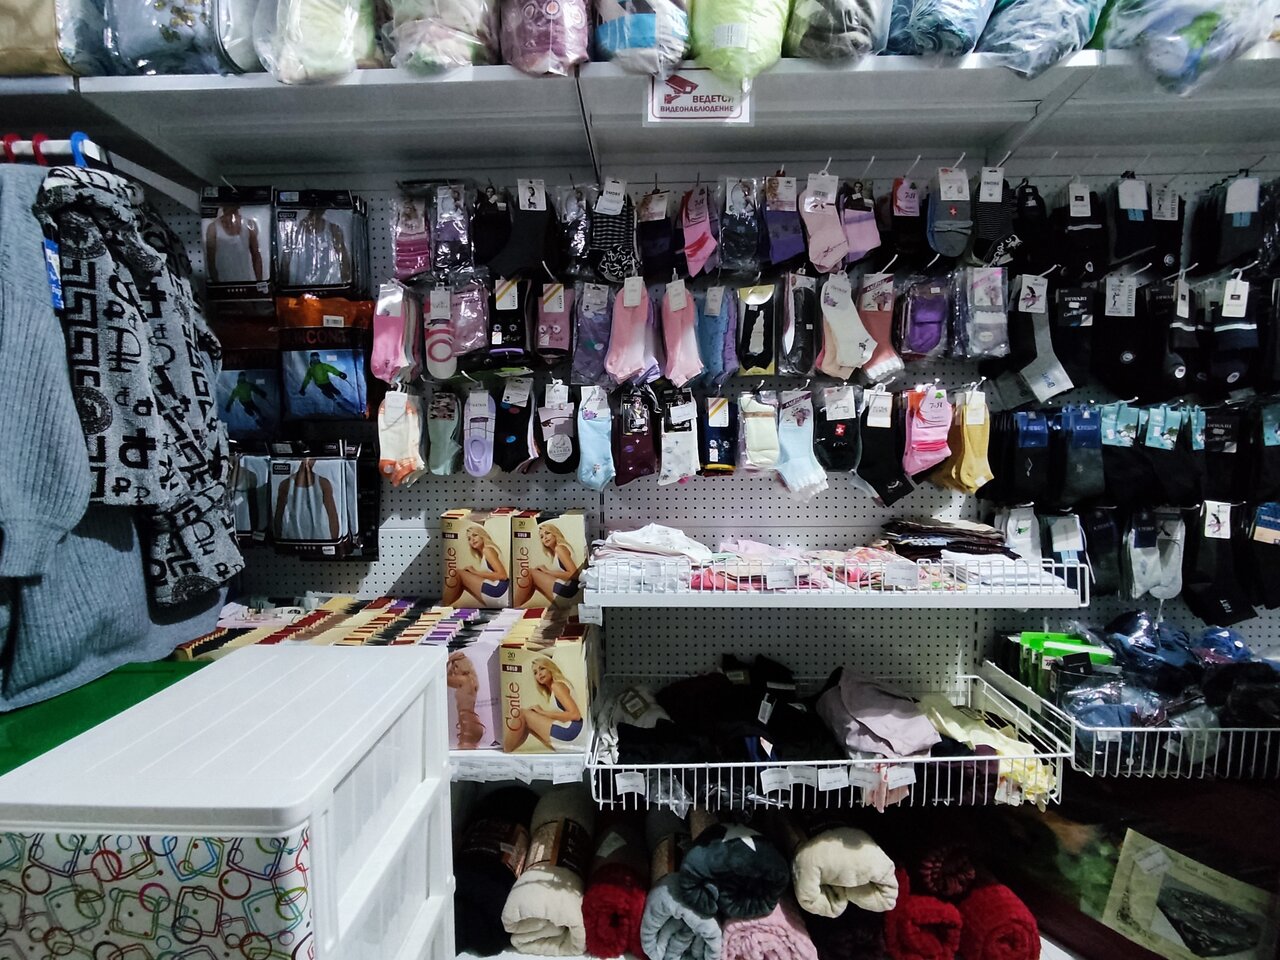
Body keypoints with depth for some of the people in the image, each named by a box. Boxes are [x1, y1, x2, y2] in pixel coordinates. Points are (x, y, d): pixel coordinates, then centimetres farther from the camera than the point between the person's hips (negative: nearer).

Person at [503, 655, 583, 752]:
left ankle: (504, 751, 6)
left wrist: (543, 712, -11)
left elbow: (575, 715, -16)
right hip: (565, 732, 9)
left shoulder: (557, 685, -6)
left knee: (522, 713, -3)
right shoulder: (551, 691, 20)